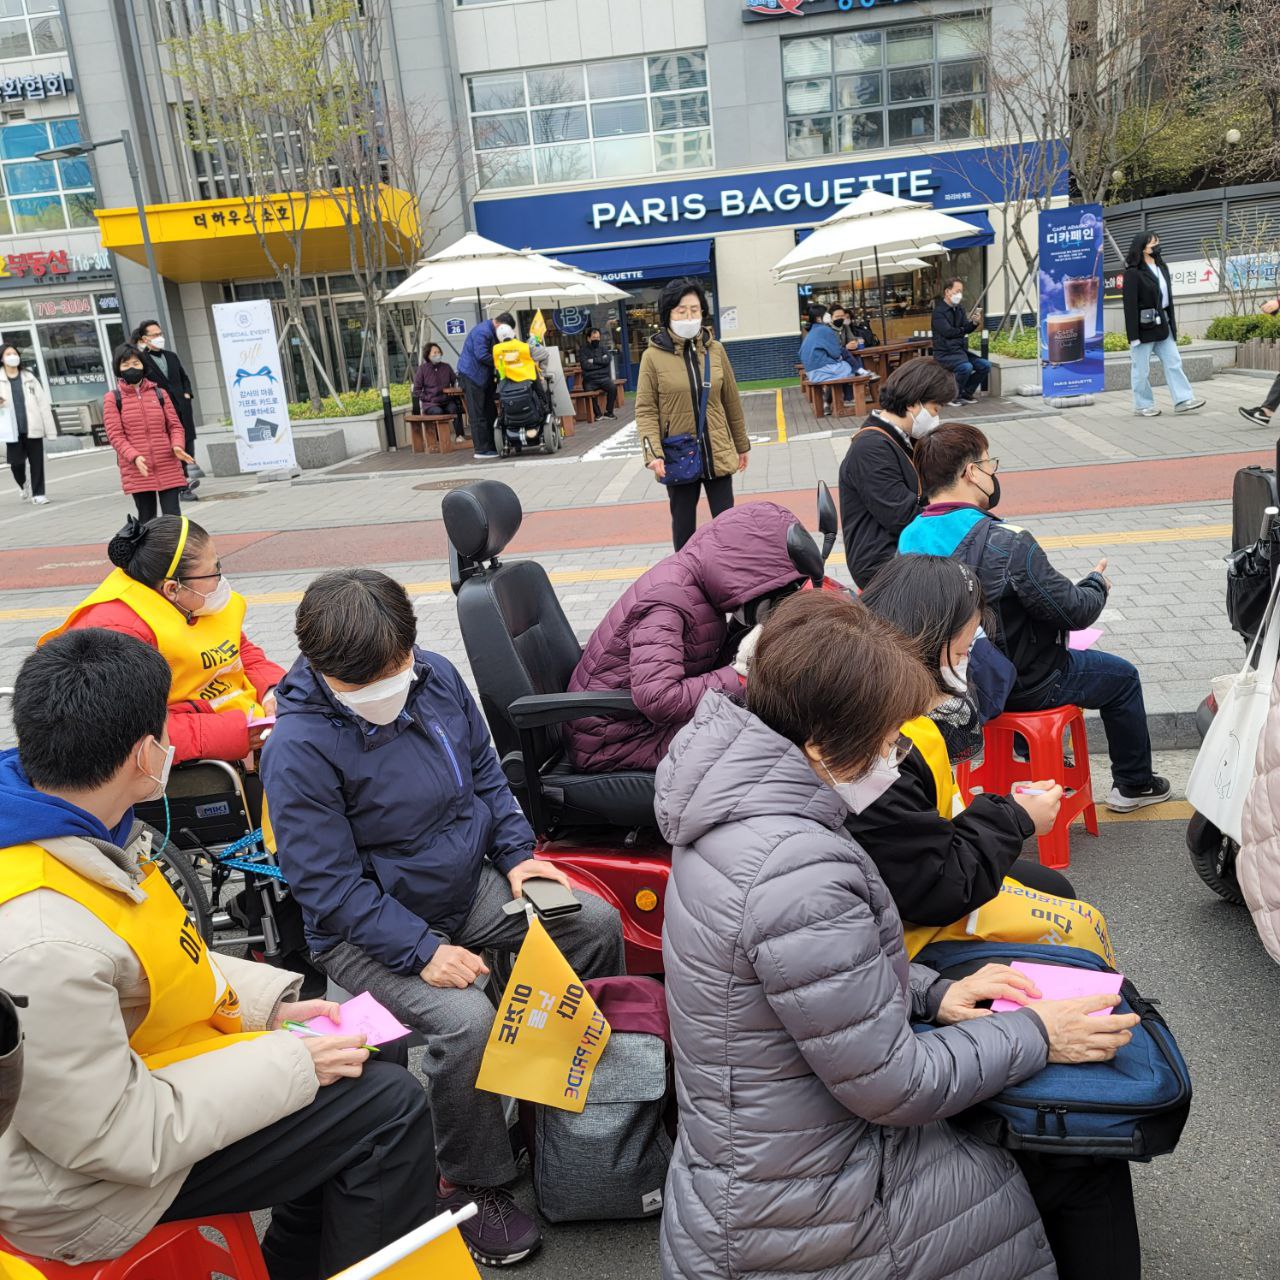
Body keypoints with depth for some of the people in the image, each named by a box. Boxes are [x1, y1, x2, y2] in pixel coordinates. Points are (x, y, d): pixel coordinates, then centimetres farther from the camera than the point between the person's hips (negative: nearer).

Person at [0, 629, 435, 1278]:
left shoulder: (73, 829, -6)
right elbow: (121, 1137, -27)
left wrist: (270, 1003, 1)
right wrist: (288, 1066, -19)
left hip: (125, 1056, 9)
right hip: (85, 1180, -9)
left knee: (376, 1051, 12)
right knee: (389, 1109, -12)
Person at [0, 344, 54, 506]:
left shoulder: (28, 377, 9)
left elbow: (43, 403, 6)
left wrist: (50, 429, 0)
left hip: (32, 428, 1)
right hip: (13, 430, -1)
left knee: (37, 462, -1)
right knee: (16, 463, 0)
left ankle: (38, 493, 11)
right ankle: (24, 484, 29)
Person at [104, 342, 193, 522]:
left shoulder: (160, 394, 10)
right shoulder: (112, 399, 4)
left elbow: (175, 425, 10)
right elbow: (115, 435, -3)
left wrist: (177, 446, -11)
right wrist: (134, 456, -19)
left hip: (168, 467, 1)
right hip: (138, 470, -1)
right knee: (147, 519, 5)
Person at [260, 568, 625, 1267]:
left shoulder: (437, 677, -7)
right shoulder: (297, 750, -24)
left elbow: (485, 772, 10)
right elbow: (332, 888, -22)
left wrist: (517, 855, 0)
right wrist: (422, 951, -27)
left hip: (469, 884, 6)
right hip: (369, 925, -6)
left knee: (597, 924, -4)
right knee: (466, 1020, -28)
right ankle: (471, 1186, 0)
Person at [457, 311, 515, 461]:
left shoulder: (493, 332, 12)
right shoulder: (482, 332, -19)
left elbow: (493, 353, 16)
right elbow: (482, 355, -25)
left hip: (484, 376, 10)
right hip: (471, 375, -10)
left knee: (490, 413, 11)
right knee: (478, 415, -7)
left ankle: (491, 447, 17)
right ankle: (482, 450, -5)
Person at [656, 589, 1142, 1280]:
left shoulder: (739, 812, -3)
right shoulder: (798, 871, -34)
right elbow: (894, 1087, -23)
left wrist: (932, 993, 1)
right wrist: (1035, 1035, -10)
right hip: (797, 1214, -8)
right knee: (1085, 1168, 8)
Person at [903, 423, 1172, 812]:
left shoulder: (909, 539, -9)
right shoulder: (1006, 542, -30)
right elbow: (1074, 610, -22)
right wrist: (1097, 585, 0)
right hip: (1022, 687, -7)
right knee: (1123, 677, 20)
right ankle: (1133, 785, 37)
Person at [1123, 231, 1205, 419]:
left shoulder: (1161, 268, 14)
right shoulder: (1133, 273, -10)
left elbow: (1167, 297, 17)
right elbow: (1130, 304, -15)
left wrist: (1172, 324, 15)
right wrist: (1133, 335, -19)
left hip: (1162, 325, 8)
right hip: (1144, 327, -8)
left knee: (1173, 362, 4)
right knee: (1141, 369, 1)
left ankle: (1182, 400, 6)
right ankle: (1143, 405, 10)